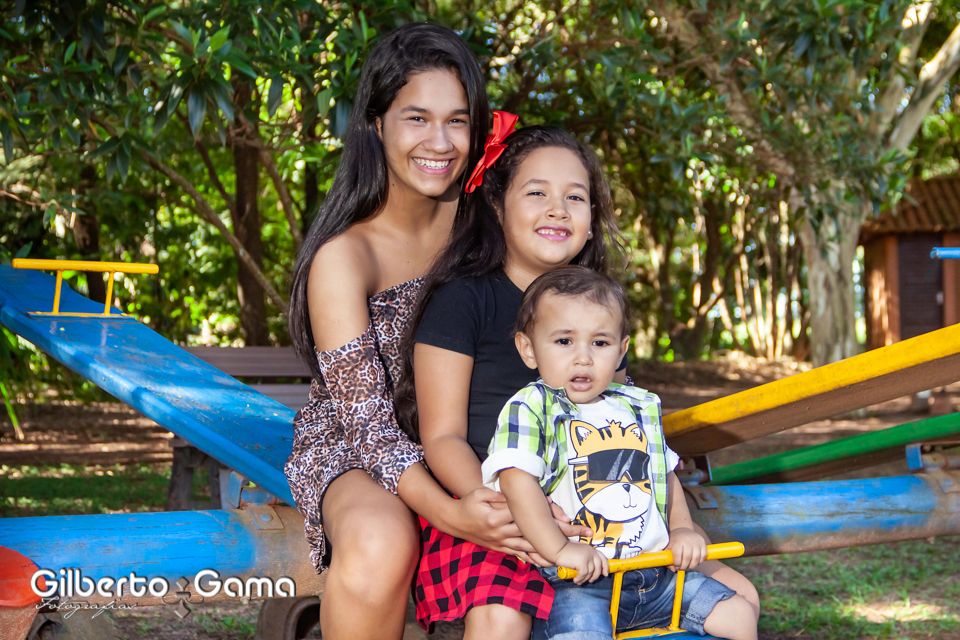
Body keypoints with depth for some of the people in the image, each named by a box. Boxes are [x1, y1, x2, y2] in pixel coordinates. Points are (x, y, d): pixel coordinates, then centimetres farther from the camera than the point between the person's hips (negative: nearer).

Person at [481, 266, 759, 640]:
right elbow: (517, 480, -19)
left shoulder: (639, 408, 13)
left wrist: (682, 529, 10)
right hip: (574, 583, -6)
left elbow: (665, 475, 26)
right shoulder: (529, 409, -6)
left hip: (657, 576, 6)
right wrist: (560, 549, -25)